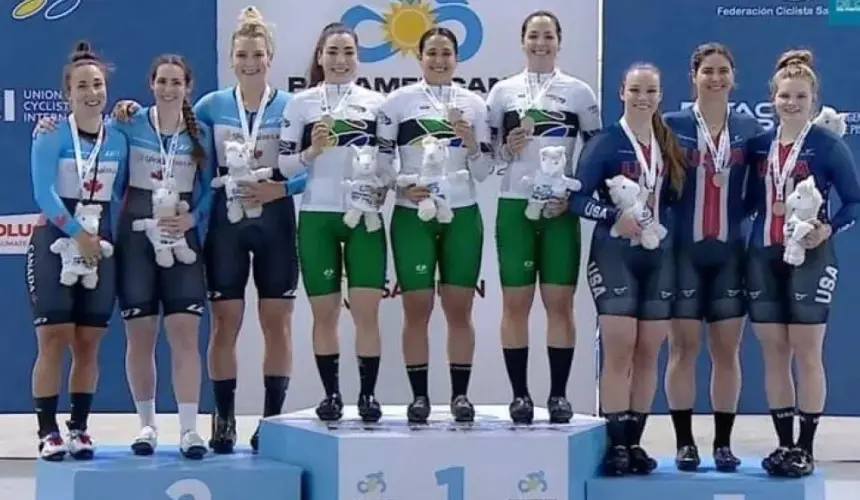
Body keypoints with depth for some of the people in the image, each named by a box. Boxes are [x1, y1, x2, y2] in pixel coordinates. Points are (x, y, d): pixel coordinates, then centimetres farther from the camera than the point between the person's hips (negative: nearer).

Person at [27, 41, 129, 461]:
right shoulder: (51, 137, -6)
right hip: (54, 244, -4)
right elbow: (44, 193, -14)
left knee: (88, 344, 5)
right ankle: (48, 432, -2)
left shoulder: (119, 141, 7)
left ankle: (79, 429, 13)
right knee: (53, 340, -7)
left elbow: (118, 196, 9)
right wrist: (79, 234, -18)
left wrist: (109, 240, -2)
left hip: (100, 249, 4)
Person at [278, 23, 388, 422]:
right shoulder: (301, 103, 5)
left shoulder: (376, 102, 8)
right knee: (324, 312, 4)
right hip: (317, 218, 0)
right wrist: (312, 151, -16)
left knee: (366, 310, -4)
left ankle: (368, 394, 5)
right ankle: (331, 394, 13)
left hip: (364, 217, 0)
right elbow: (284, 164, 2)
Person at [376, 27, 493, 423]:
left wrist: (470, 142, -13)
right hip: (412, 217, -1)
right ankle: (419, 396, 7)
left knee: (459, 309, 2)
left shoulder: (474, 104, 6)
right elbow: (381, 161, 2)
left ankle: (460, 394, 8)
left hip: (462, 216, 1)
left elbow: (483, 172, 5)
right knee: (416, 309, -1)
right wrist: (402, 188, -13)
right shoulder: (397, 102, 2)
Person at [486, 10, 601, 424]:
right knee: (515, 302, 1)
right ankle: (520, 394, 8)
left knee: (560, 302, 0)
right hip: (514, 205, 1)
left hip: (561, 208, -1)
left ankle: (559, 395, 7)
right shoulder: (502, 91, 7)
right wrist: (507, 148, -11)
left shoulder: (579, 92, 5)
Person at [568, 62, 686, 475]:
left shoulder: (670, 144, 10)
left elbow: (676, 197, 14)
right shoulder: (605, 142, -4)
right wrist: (615, 215, -21)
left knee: (648, 353, 6)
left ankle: (635, 441, 13)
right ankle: (616, 445, -3)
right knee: (619, 349, -8)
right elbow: (577, 197, -9)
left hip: (659, 255, 5)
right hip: (615, 253, -5)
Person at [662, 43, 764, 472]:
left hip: (730, 251, 2)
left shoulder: (750, 129, 7)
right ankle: (685, 443, 9)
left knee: (727, 348, 5)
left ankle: (723, 444, 13)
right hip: (684, 249, -2)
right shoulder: (672, 126, 0)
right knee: (683, 346, 1)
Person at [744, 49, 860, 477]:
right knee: (773, 353, 7)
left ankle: (806, 447, 6)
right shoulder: (757, 145, 8)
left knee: (806, 353, -1)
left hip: (809, 257, -4)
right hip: (763, 256, 5)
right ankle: (784, 444, 16)